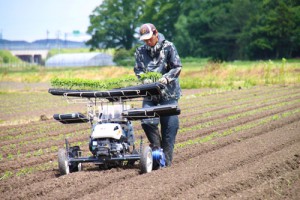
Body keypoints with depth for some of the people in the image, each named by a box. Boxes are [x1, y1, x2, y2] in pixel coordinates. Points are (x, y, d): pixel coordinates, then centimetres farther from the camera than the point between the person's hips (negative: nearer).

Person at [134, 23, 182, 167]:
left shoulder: (168, 47, -3)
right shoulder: (140, 51, 8)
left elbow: (177, 67, -5)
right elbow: (138, 70, 7)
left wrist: (166, 78, -22)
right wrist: (144, 79, -15)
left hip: (168, 93, -3)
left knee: (169, 126, -2)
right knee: (147, 122, -12)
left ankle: (166, 158, 6)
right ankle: (157, 148, 9)